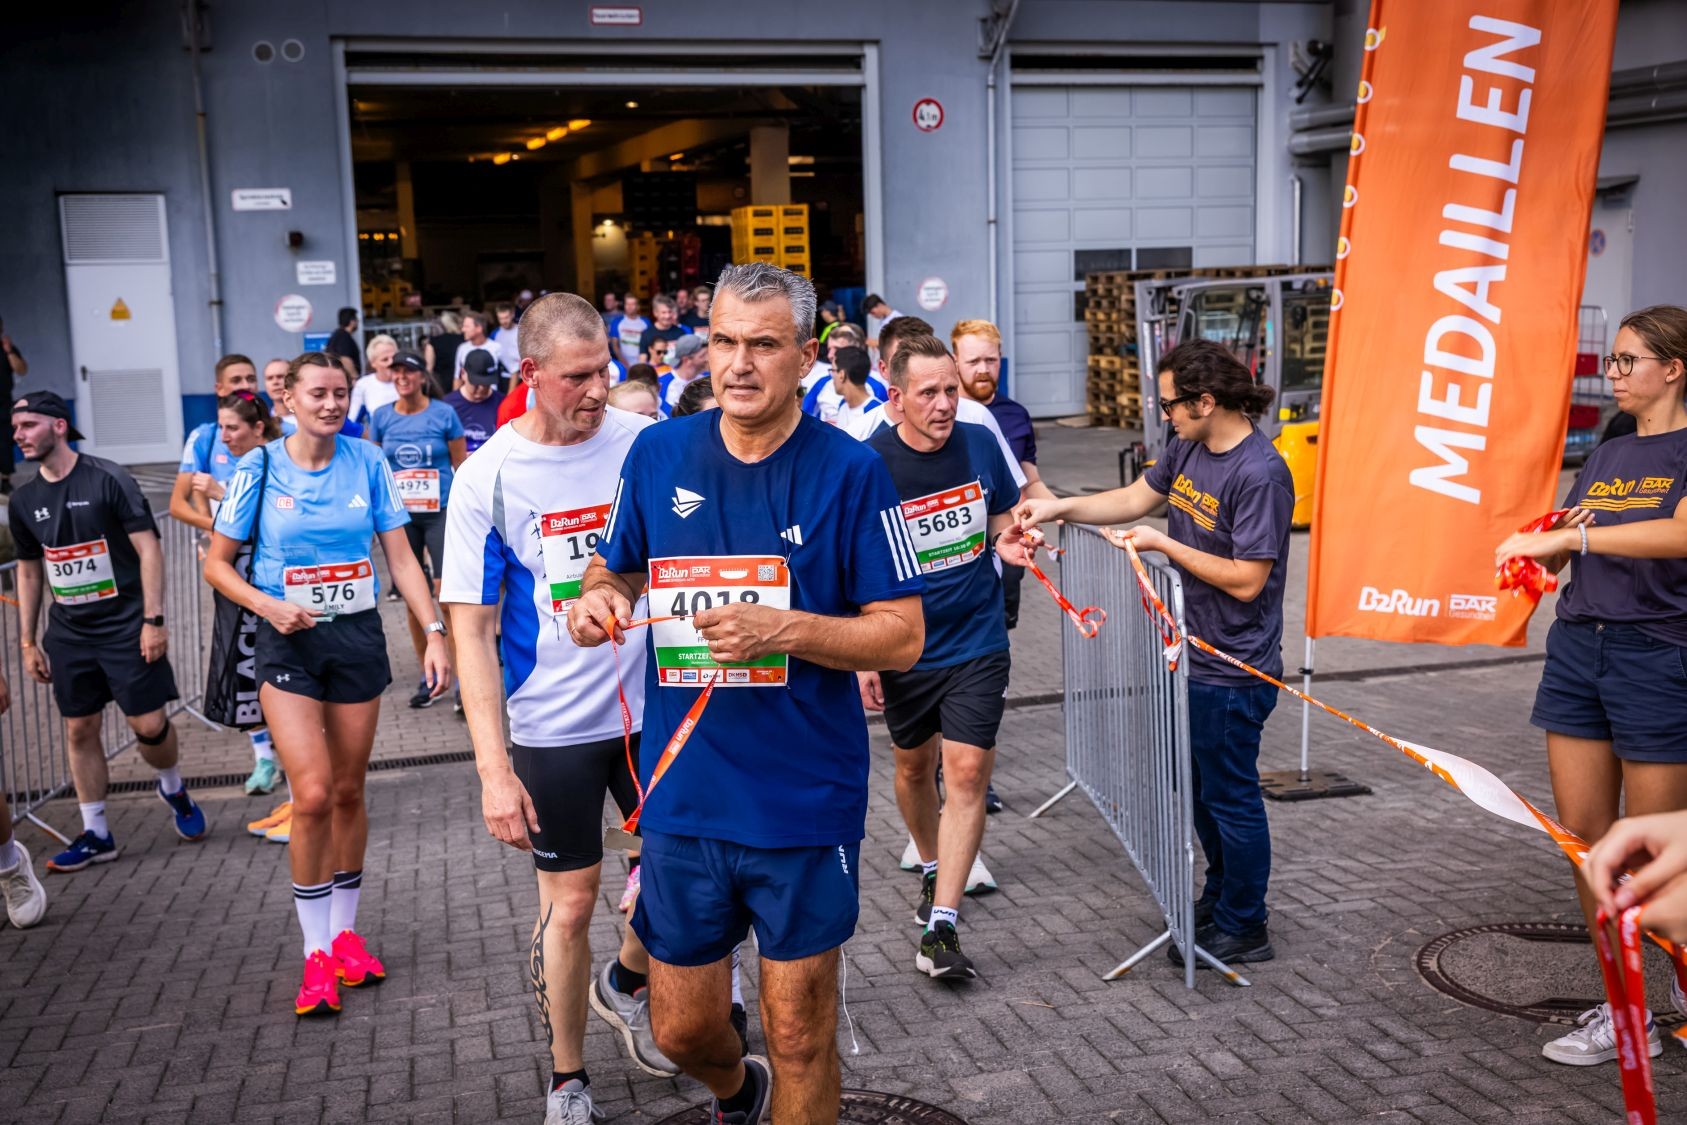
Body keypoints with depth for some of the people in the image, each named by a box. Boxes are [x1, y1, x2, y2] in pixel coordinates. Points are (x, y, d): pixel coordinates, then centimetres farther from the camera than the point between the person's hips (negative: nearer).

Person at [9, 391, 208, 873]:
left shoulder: (108, 479, -10)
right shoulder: (24, 501, 6)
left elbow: (148, 549, -10)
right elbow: (28, 572, 15)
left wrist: (153, 620, -14)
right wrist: (27, 642, 12)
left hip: (125, 627, -5)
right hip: (67, 634, 5)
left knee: (149, 725, -4)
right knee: (79, 729, 7)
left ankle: (173, 789, 27)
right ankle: (95, 833, 18)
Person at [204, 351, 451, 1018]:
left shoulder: (366, 462, 0)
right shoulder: (260, 469, -4)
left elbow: (400, 557, 2)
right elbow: (217, 564, 2)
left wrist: (434, 632, -7)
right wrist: (269, 606, -15)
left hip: (357, 636, 2)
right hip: (289, 640, -2)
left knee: (349, 792, 10)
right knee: (313, 795, -12)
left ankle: (345, 932, 28)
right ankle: (316, 955, 3)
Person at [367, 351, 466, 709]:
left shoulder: (444, 414, -3)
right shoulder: (381, 417, 4)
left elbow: (462, 467, 1)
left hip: (441, 512, -3)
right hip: (400, 515, 3)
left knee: (447, 593, -13)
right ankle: (428, 676, 20)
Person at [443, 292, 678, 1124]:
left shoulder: (649, 446, -5)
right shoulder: (490, 477, -11)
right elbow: (471, 632, -10)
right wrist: (494, 768, -16)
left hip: (654, 706, 3)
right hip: (553, 728, -2)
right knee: (569, 904, 8)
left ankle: (626, 984, 42)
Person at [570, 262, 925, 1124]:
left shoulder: (849, 471, -9)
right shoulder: (658, 453, 1)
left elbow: (903, 635, -8)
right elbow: (615, 569, 16)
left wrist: (784, 630, -23)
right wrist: (599, 599, -8)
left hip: (805, 803, -3)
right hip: (682, 798, 3)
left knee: (799, 1036, 10)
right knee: (680, 1030, 18)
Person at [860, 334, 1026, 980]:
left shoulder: (980, 444, -5)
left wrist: (1009, 545, -12)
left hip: (977, 643, 0)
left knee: (966, 772, -9)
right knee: (914, 765, 17)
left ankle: (940, 928, -5)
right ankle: (932, 870, 45)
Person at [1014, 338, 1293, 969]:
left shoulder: (1259, 475, -24)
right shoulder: (1189, 449, 3)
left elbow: (1247, 580, -25)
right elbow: (1137, 498, 15)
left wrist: (1163, 544, -20)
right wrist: (1058, 508, 4)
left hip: (1232, 673, -9)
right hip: (1193, 655, 9)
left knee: (1230, 797, 5)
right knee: (1200, 788, 22)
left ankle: (1244, 930, 22)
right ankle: (1220, 899, 41)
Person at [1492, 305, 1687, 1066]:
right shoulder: (1603, 458, 14)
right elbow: (1556, 557, 17)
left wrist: (1569, 536, -28)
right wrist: (1560, 540, -5)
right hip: (1578, 647, 6)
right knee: (1583, 834, 5)